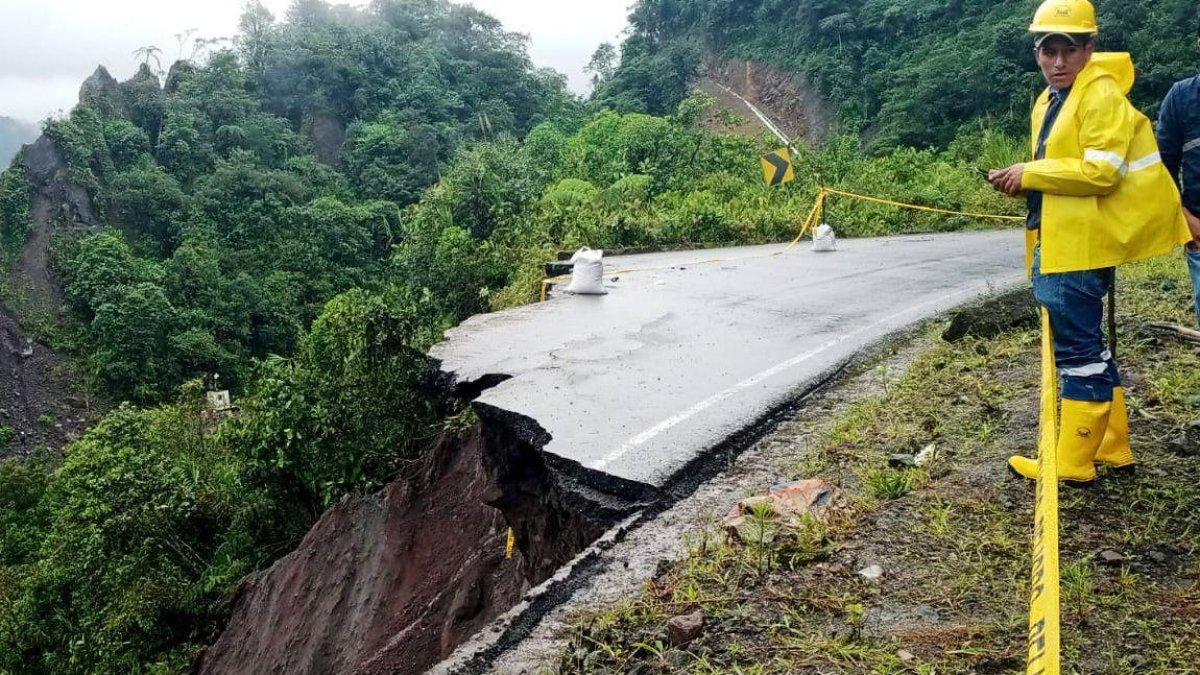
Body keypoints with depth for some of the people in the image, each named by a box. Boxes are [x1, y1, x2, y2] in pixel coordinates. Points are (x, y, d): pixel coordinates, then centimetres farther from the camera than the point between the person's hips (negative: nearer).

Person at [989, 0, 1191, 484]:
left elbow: (1102, 171, -20)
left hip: (1080, 246, -10)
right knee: (1088, 347, 15)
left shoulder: (1102, 94, -10)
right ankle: (1113, 449, 26)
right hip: (1057, 243, 10)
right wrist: (1022, 184, 1)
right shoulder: (1048, 103, 18)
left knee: (1078, 350, -5)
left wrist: (1030, 174, -15)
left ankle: (1072, 464, 3)